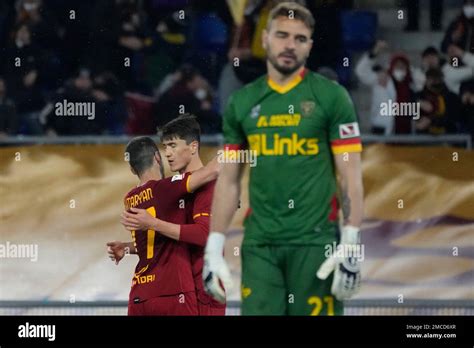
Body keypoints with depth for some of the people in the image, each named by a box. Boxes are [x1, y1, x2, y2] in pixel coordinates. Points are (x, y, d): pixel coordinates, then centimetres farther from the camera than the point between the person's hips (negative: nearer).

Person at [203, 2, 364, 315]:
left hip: (314, 242, -3)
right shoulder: (242, 102, 11)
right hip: (259, 243, 3)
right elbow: (229, 180, 15)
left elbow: (351, 176, -2)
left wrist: (351, 245, -11)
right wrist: (214, 248, 9)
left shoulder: (331, 97, 1)